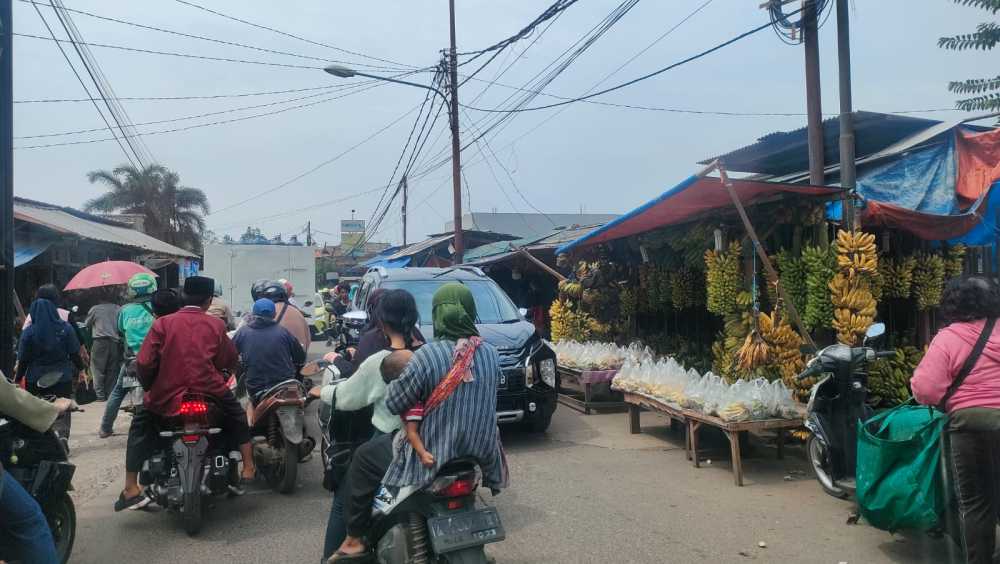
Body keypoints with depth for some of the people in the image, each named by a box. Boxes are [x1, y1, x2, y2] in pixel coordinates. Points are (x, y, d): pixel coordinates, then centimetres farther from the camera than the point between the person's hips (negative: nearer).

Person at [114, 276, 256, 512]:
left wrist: (149, 387, 15)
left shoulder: (162, 323, 1)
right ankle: (248, 467, 22)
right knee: (237, 417, 28)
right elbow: (231, 362, 6)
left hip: (167, 397, 0)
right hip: (210, 393, 0)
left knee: (140, 425, 25)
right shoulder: (216, 324, 2)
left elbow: (144, 363, -4)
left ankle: (131, 490, 17)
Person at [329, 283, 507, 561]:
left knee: (364, 459, 16)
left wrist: (393, 382, 10)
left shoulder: (429, 354, -19)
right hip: (482, 456, 5)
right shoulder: (491, 353, -3)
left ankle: (355, 538, 21)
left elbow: (394, 403, -10)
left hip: (434, 458, -5)